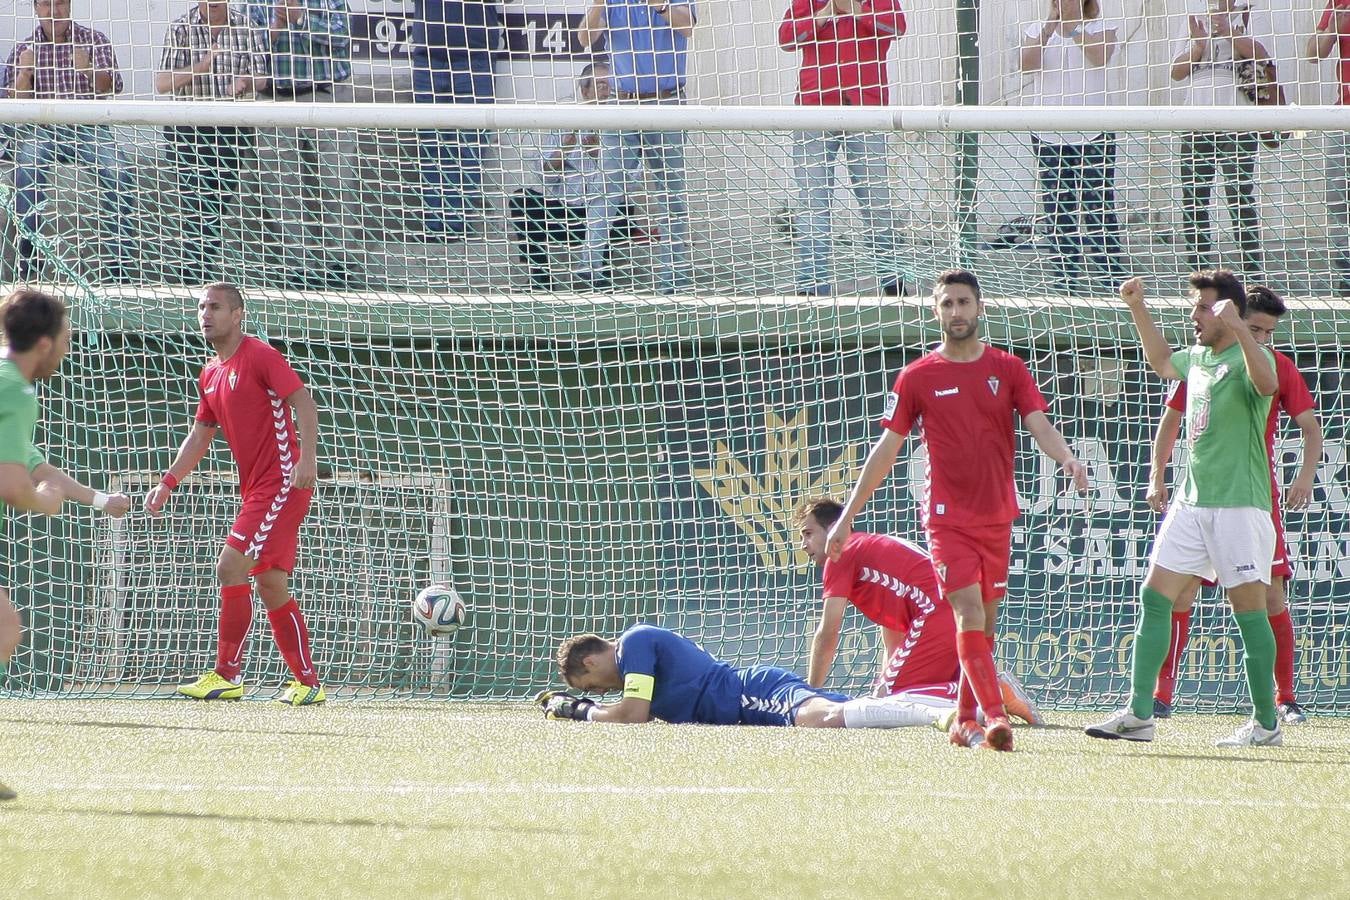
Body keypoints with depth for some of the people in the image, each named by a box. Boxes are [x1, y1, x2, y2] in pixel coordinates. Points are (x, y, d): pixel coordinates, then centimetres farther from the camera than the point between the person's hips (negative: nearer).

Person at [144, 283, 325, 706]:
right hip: (255, 490, 9)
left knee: (231, 567, -15)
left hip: (282, 483, -9)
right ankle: (307, 683, 14)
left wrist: (307, 458, -28)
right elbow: (200, 435, 24)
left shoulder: (260, 356, -10)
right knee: (271, 586, 9)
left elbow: (303, 402, -17)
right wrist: (168, 483, 15)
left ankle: (227, 676, -11)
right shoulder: (210, 376, 16)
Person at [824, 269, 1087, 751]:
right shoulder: (917, 377, 2)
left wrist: (1066, 458, -27)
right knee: (969, 611, -17)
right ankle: (994, 715, -24)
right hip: (948, 516, -3)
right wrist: (847, 517, 4)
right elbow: (886, 449, 5)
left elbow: (1040, 426, -4)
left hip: (997, 516, 3)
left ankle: (965, 721, 17)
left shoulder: (1008, 369, 5)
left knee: (985, 621, 7)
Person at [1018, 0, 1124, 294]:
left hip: (1093, 135, -3)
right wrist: (1049, 28, -17)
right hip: (1048, 135, 3)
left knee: (1099, 209, -8)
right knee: (1057, 212, 4)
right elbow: (1026, 63, -7)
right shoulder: (1037, 31, 11)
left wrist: (1073, 28, -20)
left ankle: (1113, 277, -7)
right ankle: (1065, 279, 10)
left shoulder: (1100, 28, 4)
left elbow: (1100, 56, -17)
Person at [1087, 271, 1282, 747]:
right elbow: (1161, 360, 39)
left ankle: (1266, 723, 4)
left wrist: (1237, 327, -43)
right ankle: (1139, 715, 3)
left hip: (1239, 504, -8)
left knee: (1249, 609, -4)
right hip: (1192, 501, 8)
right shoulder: (1197, 358, 16)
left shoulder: (1249, 356, -9)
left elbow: (1266, 383, -33)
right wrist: (1137, 308, 32)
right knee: (1154, 596, 3)